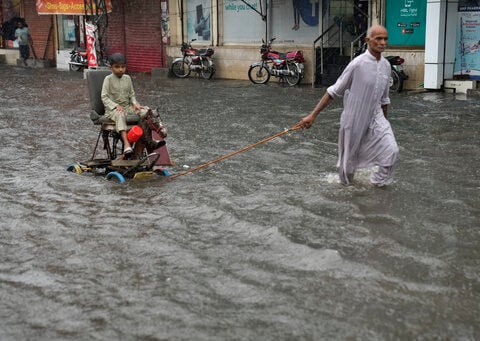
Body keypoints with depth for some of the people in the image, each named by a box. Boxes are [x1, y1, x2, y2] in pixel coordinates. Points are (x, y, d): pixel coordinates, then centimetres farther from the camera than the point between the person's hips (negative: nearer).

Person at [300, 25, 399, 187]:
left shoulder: (386, 65, -1)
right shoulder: (358, 64, -19)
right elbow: (333, 91, -14)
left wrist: (384, 121, 22)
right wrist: (312, 115, -17)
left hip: (375, 118, 5)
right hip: (354, 119, -4)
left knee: (391, 150, -12)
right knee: (350, 157, 11)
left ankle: (379, 181, 11)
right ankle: (346, 183, 39)